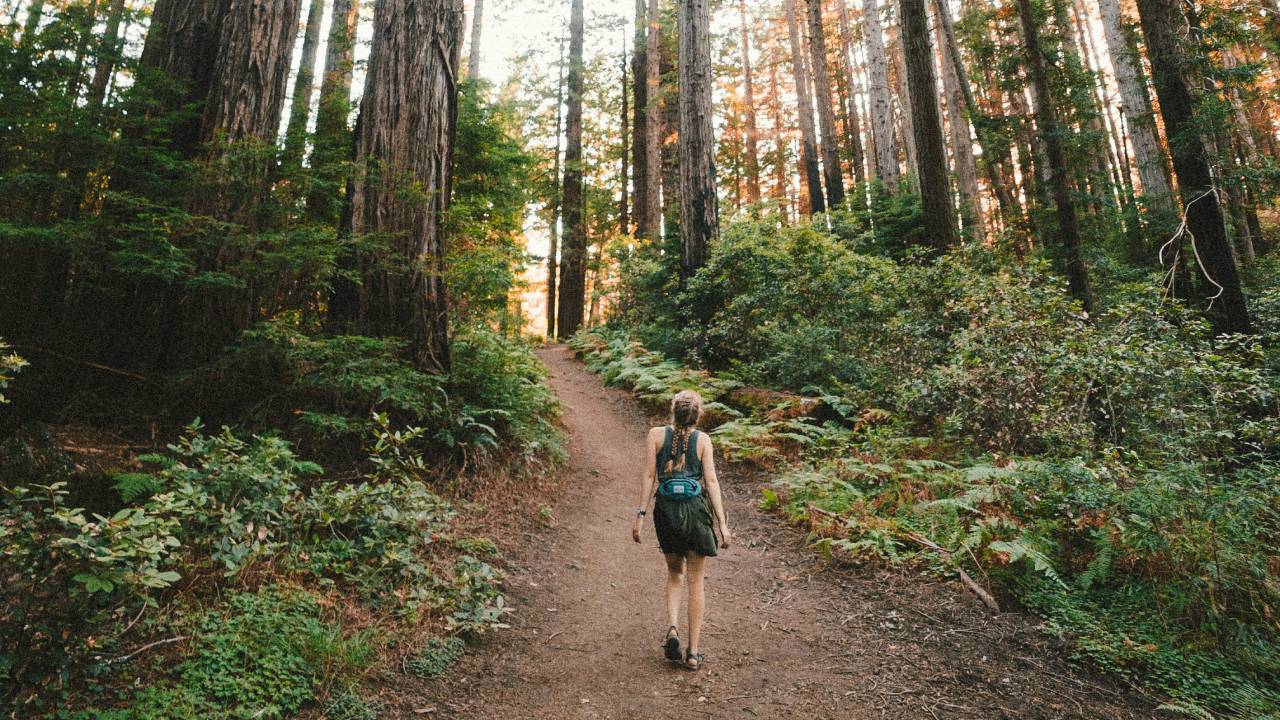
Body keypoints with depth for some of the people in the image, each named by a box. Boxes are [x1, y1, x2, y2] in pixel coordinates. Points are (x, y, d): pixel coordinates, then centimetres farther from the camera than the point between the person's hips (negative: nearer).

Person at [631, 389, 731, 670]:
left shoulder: (656, 435, 0)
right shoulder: (703, 439, -1)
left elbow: (648, 476, -4)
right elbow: (711, 481, -5)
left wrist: (640, 515, -1)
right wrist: (722, 524, -3)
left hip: (666, 509, 1)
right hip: (696, 508, -1)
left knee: (674, 572, 23)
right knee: (695, 581, 11)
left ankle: (672, 627, 2)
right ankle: (693, 652, 14)